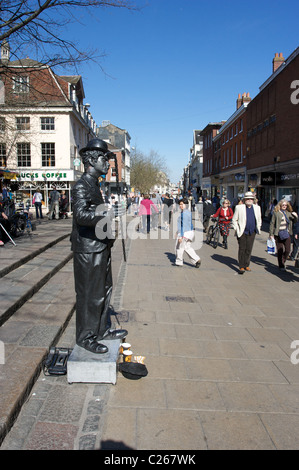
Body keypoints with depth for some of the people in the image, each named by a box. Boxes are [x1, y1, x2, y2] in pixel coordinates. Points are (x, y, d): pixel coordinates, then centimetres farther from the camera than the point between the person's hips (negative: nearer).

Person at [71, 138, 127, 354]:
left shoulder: (95, 184, 16)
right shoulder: (82, 185, -15)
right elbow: (81, 214, -30)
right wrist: (110, 216, -34)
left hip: (100, 247, 10)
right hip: (88, 249, -10)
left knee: (103, 291, 18)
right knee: (89, 294, 1)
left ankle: (102, 330, 32)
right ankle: (86, 337, 16)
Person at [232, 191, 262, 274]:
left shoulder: (257, 208, 10)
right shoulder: (239, 207, -2)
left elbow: (259, 219, 21)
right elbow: (234, 220, 1)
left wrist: (258, 228, 14)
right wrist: (237, 230, -6)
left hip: (252, 233, 4)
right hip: (242, 232, -4)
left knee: (249, 250, 8)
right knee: (242, 250, -2)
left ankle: (246, 265, 21)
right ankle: (241, 267, 5)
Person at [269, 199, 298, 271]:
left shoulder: (289, 213, 11)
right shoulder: (276, 212, 0)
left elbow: (294, 221, 22)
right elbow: (272, 224, 0)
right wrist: (271, 234, -5)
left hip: (287, 233, 3)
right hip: (278, 234, -3)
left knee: (287, 250, -4)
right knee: (280, 250, 3)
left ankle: (283, 261, 22)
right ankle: (281, 266, 15)